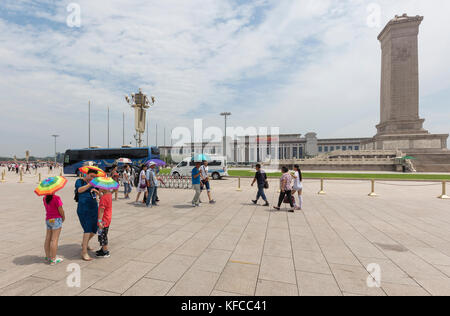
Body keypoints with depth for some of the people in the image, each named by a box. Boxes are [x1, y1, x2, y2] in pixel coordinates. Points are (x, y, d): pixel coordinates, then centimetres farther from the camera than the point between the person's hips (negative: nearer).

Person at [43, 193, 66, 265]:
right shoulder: (56, 198, -18)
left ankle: (47, 257, 26)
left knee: (48, 239, 14)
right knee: (54, 240, -3)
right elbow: (60, 210, -15)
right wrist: (63, 217, 3)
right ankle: (53, 259, 2)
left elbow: (47, 208, 12)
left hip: (48, 220, 7)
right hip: (56, 219, -7)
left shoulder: (45, 198, 5)